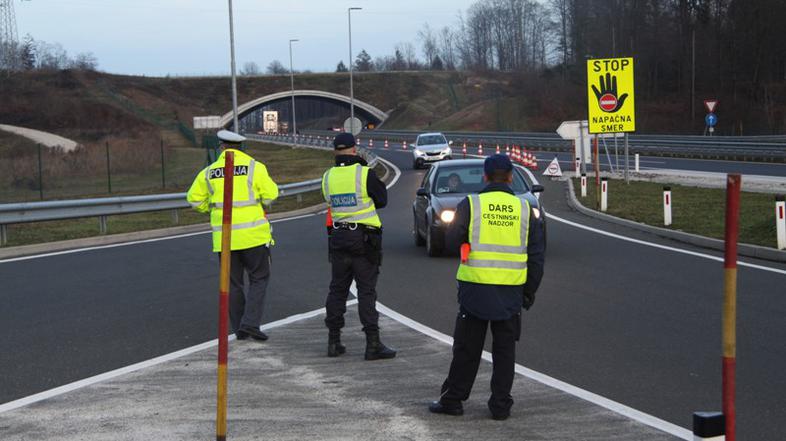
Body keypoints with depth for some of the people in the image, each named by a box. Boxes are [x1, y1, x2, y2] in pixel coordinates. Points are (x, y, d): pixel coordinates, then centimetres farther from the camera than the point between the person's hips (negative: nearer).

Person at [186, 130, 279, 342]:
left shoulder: (209, 172, 4)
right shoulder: (254, 167, -5)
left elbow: (194, 199, 7)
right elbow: (270, 195, -7)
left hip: (224, 235, 3)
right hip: (252, 233, -3)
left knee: (232, 283, 12)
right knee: (259, 278, 6)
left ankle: (239, 328, 13)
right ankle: (251, 322, -8)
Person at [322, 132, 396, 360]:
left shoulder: (328, 177, 2)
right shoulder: (365, 174, -12)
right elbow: (381, 200, -1)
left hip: (338, 237, 4)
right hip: (363, 239, -4)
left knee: (338, 289, 13)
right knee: (367, 292, -3)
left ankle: (334, 341, 14)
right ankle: (373, 344, -5)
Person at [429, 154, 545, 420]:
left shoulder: (470, 205, -5)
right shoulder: (525, 209, 2)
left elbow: (452, 239, 1)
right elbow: (536, 256, 5)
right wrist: (529, 292, 12)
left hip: (475, 288, -1)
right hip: (511, 292, 1)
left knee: (467, 348, 8)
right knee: (504, 349, 9)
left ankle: (452, 399, 13)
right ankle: (501, 405, 9)